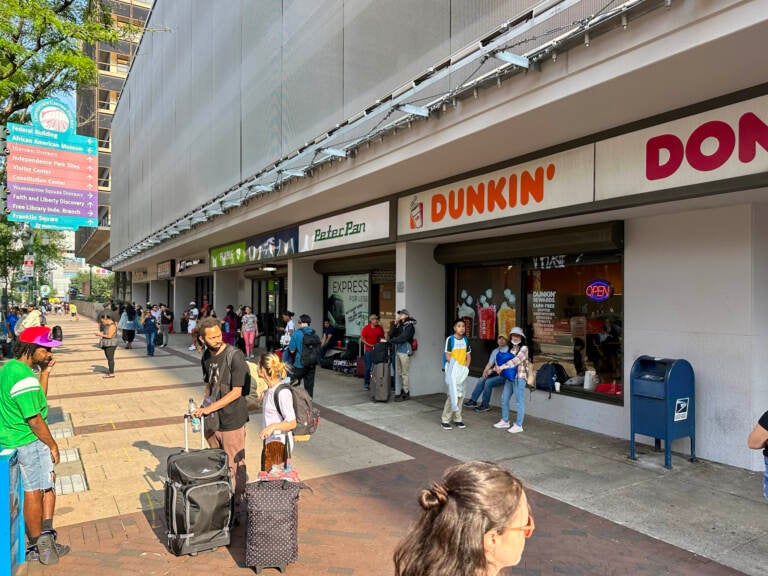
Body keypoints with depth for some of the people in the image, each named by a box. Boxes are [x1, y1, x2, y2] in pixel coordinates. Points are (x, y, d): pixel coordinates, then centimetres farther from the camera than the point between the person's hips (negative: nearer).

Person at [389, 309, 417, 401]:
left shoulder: (409, 326, -8)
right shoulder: (400, 325, 16)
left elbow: (402, 338, -17)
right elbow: (393, 335, 11)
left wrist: (388, 341, -17)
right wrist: (396, 325, 1)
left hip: (405, 351, -8)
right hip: (398, 350, 8)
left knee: (404, 373, -4)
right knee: (399, 373, 11)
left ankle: (406, 393, 1)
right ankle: (402, 391, 19)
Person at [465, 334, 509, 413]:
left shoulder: (508, 350, -9)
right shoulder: (495, 351, 16)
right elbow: (490, 363, 14)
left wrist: (492, 370, -14)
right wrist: (485, 371, -6)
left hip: (504, 375, -7)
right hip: (496, 373, 7)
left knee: (488, 382, -24)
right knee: (481, 380, -12)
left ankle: (485, 405, -12)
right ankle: (473, 401, -7)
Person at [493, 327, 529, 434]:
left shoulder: (524, 348, -6)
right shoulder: (510, 348, 15)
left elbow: (516, 361, -17)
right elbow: (504, 359, 13)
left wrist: (501, 367, -18)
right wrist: (498, 367, -8)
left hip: (519, 377, -7)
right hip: (509, 377, 7)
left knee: (519, 401, -1)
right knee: (504, 399, 13)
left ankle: (518, 425, 5)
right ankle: (505, 421, 26)